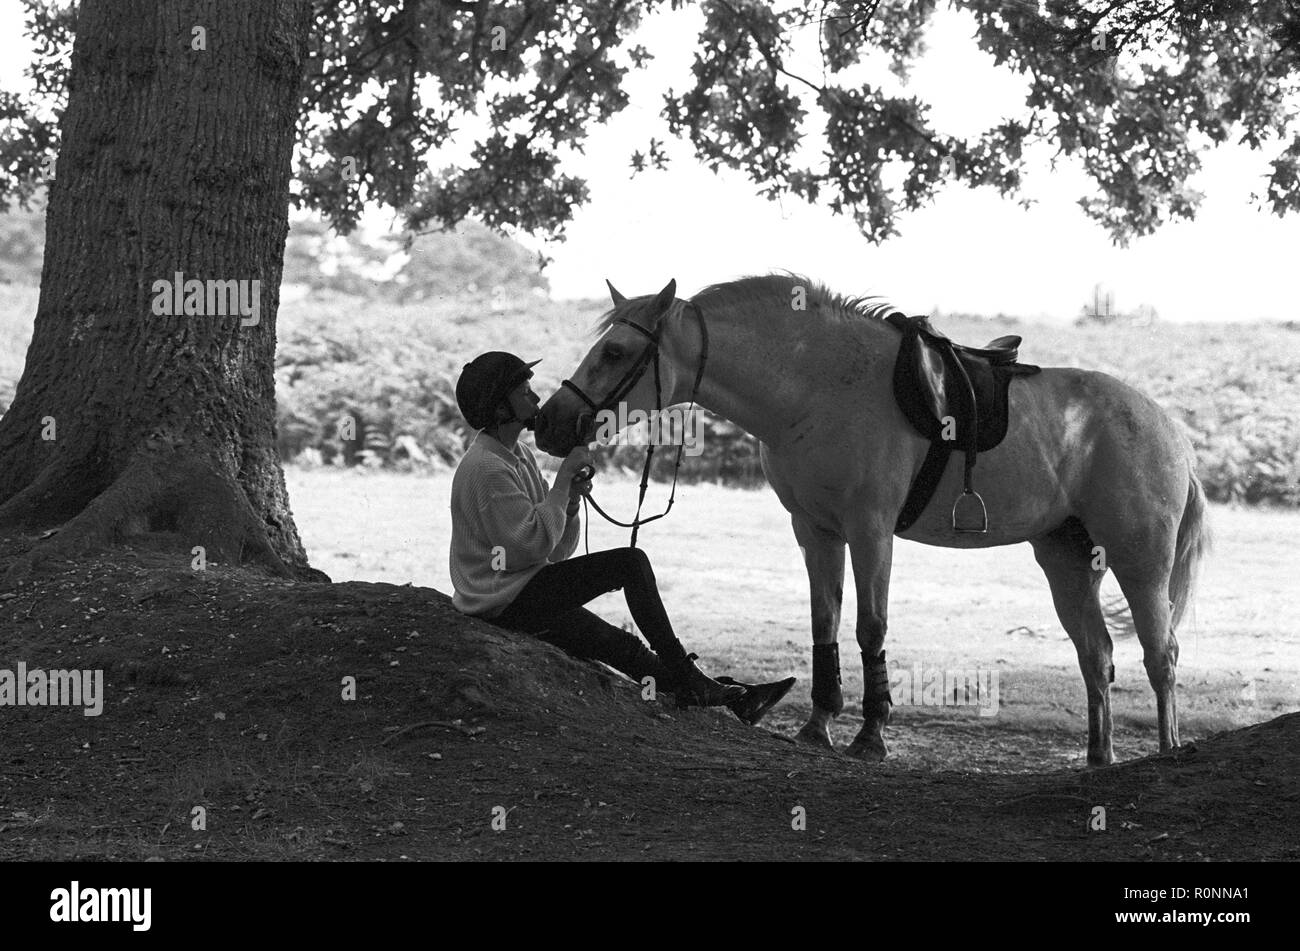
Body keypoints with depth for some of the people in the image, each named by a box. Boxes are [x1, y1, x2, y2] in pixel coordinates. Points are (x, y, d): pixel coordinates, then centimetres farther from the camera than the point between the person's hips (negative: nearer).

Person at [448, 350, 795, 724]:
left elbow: (558, 551, 14)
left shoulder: (520, 455, 14)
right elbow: (533, 545, -23)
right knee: (630, 563, -13)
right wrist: (564, 478, -17)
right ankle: (686, 679, -6)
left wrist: (571, 500, -5)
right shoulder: (486, 468, -17)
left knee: (625, 649, 3)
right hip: (506, 603, -9)